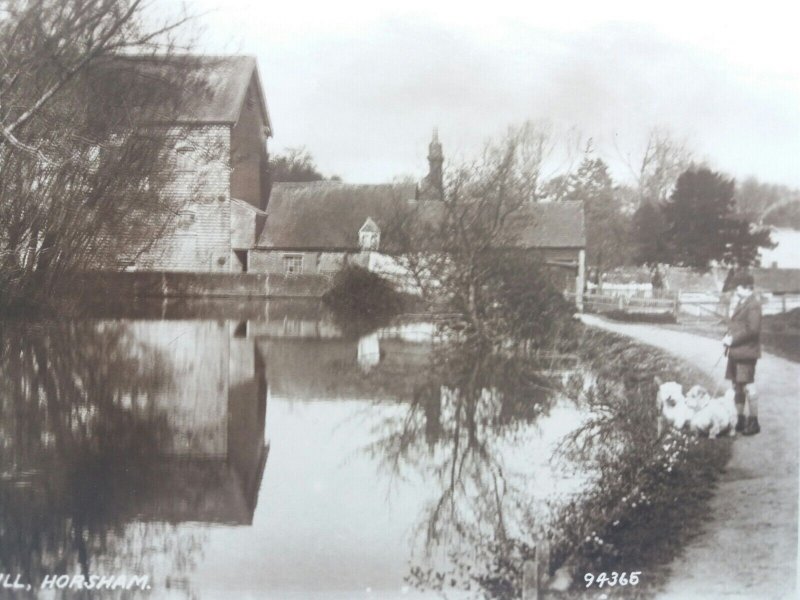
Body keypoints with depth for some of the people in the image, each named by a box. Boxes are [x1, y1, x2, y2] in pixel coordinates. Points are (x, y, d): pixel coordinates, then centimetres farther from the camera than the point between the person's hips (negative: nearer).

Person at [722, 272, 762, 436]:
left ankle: (754, 422, 4)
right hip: (735, 351, 9)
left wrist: (733, 339, -15)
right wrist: (729, 338, 5)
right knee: (737, 387, 13)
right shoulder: (740, 303, 16)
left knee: (747, 386, -5)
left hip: (746, 351, -9)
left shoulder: (753, 304, -13)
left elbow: (753, 329, -19)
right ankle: (741, 420, 22)